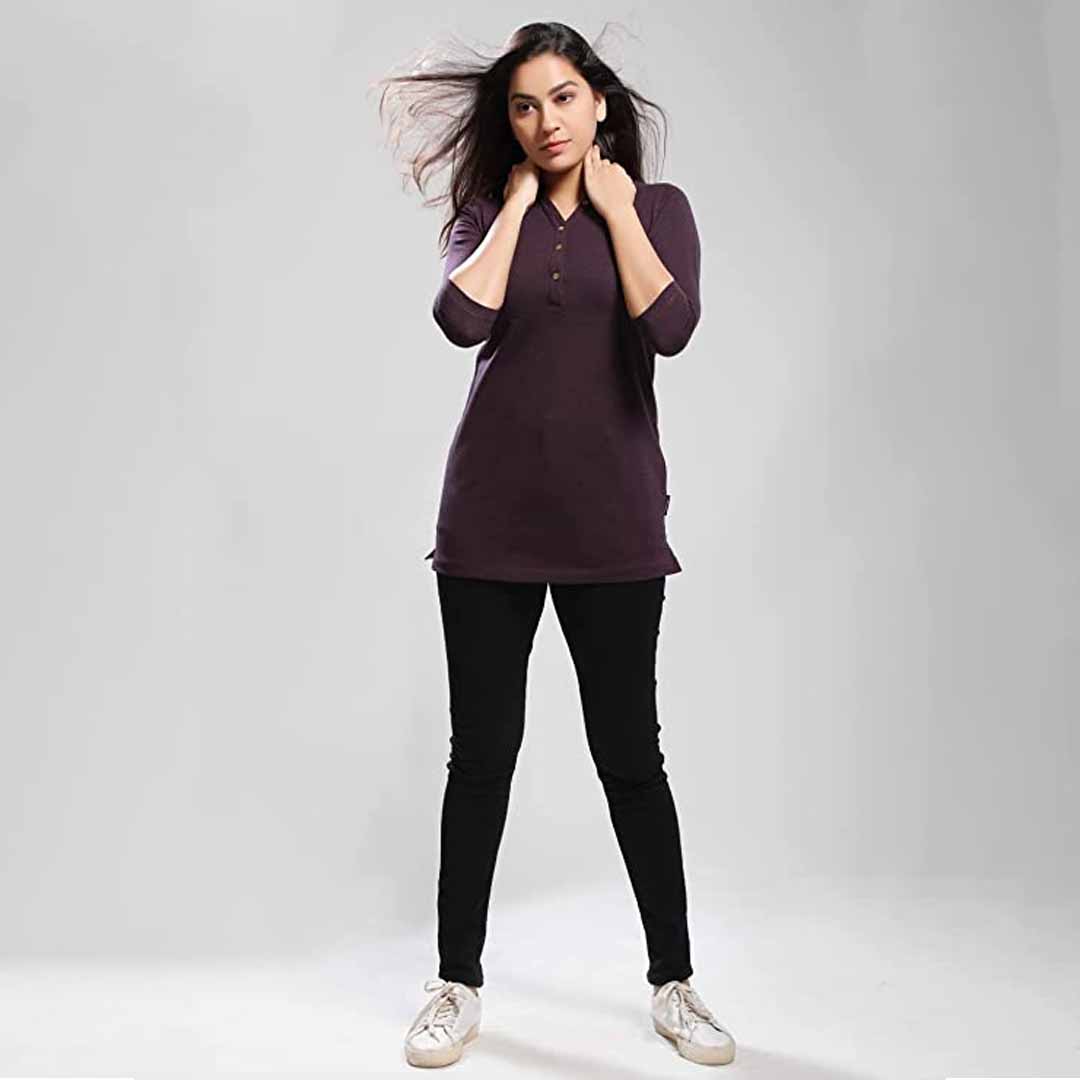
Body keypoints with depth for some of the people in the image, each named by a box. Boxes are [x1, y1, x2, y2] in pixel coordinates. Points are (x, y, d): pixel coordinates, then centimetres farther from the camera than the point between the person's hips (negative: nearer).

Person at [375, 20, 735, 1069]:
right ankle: (458, 982, 20)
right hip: (492, 512, 1)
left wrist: (614, 205, -4)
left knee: (629, 752, 3)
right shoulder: (487, 213, 9)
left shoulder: (658, 207, 6)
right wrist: (518, 202, -3)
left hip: (609, 517, -1)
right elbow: (462, 318, -13)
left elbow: (668, 326, -14)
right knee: (482, 751, 6)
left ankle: (673, 982, 19)